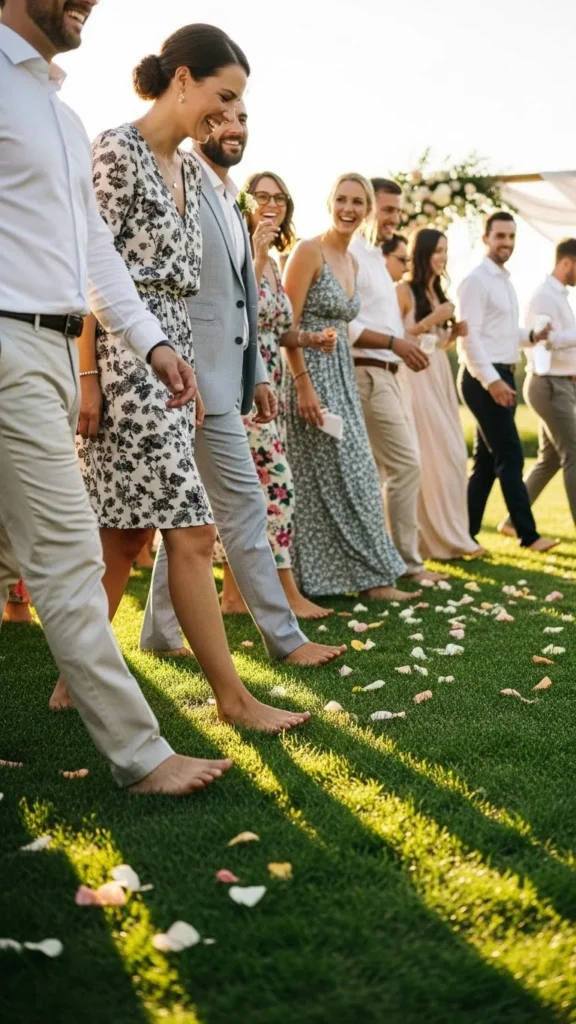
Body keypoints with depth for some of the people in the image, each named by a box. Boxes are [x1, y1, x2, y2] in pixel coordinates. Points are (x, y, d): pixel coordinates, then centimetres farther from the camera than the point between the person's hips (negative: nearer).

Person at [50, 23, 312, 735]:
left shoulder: (189, 170, 17)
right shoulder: (116, 150, -7)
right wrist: (86, 377, -16)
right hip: (124, 355, -8)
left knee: (124, 533, 8)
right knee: (193, 531, -8)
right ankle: (232, 696, 1)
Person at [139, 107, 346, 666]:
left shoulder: (230, 203, 21)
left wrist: (257, 374, 18)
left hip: (226, 374, 9)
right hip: (201, 375, -9)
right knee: (244, 504, -4)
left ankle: (161, 633, 22)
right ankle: (283, 636, 6)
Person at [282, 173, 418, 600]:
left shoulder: (353, 262, 15)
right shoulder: (309, 251, -9)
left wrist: (349, 387, 17)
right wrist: (304, 386, -22)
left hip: (343, 376, 9)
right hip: (311, 375, -8)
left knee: (354, 475, 10)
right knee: (330, 477, -2)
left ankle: (370, 575, 18)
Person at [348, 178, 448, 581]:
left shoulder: (376, 259, 19)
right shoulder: (351, 257, -11)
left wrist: (405, 347, 10)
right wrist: (394, 342, -21)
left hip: (388, 374, 10)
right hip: (368, 374, -10)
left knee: (391, 467, 11)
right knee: (405, 464, -8)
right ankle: (407, 561, 2)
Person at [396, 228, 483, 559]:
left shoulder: (438, 292, 18)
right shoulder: (404, 291, -6)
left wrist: (455, 333, 4)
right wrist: (431, 320, -14)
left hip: (440, 376, 8)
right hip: (416, 377, -8)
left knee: (453, 454, 7)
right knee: (432, 455, -6)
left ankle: (450, 533, 15)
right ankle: (442, 536, 3)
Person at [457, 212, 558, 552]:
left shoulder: (506, 280, 18)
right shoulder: (476, 280, -10)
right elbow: (469, 336, -18)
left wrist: (532, 336, 4)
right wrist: (491, 380, -23)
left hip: (503, 376, 9)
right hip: (484, 379, -9)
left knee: (487, 460, 10)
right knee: (510, 456, -8)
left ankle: (466, 533, 16)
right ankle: (528, 534, -2)